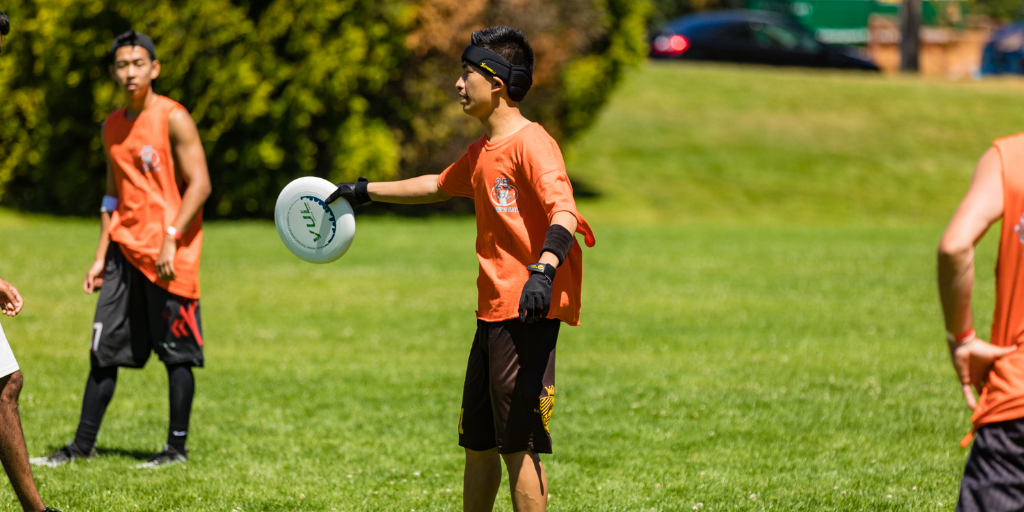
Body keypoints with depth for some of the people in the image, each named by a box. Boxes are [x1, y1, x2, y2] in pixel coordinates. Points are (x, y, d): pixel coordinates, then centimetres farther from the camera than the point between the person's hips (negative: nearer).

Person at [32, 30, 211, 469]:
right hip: (125, 250, 6)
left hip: (170, 255, -6)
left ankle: (177, 446, 8)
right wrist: (101, 257, 14)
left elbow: (199, 184, -12)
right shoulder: (113, 127, 13)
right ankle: (83, 445, 9)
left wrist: (170, 239, -20)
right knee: (104, 349, 5)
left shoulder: (173, 119, -8)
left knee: (176, 352, 0)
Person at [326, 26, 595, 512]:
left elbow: (563, 211, -26)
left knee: (518, 446, -10)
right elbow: (440, 185, 38)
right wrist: (366, 191, 44)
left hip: (527, 314, -9)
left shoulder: (530, 143, -12)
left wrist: (544, 270, -42)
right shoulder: (481, 152, 18)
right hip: (492, 311, 9)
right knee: (478, 444, 14)